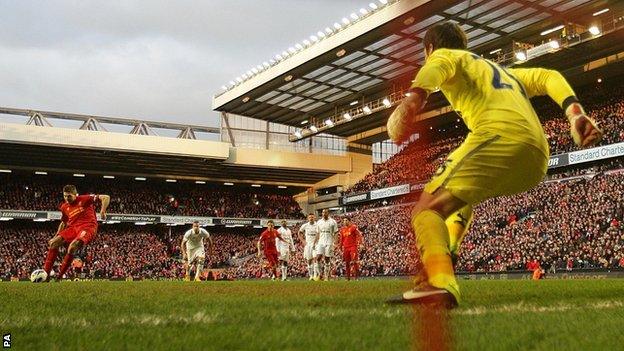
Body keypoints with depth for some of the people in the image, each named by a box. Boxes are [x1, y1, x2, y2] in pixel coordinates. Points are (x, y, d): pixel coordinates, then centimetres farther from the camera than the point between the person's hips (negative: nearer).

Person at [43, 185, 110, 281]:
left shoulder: (84, 199, -3)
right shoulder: (64, 207, 14)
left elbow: (106, 197, -7)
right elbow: (63, 223, 29)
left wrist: (102, 211, -21)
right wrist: (55, 237, 21)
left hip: (88, 227, -7)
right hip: (73, 228, 7)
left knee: (72, 247, -29)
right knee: (53, 243, -7)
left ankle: (59, 277, -14)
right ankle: (45, 274, -1)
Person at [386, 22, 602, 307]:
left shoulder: (445, 55, 20)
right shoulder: (502, 71, 41)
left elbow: (434, 69, -7)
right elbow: (549, 78, 26)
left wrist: (414, 95, -27)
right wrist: (576, 114, 9)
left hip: (501, 135, -8)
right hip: (537, 159, 8)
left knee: (427, 208, -14)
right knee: (461, 195, 33)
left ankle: (440, 282, -41)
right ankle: (443, 260, 17)